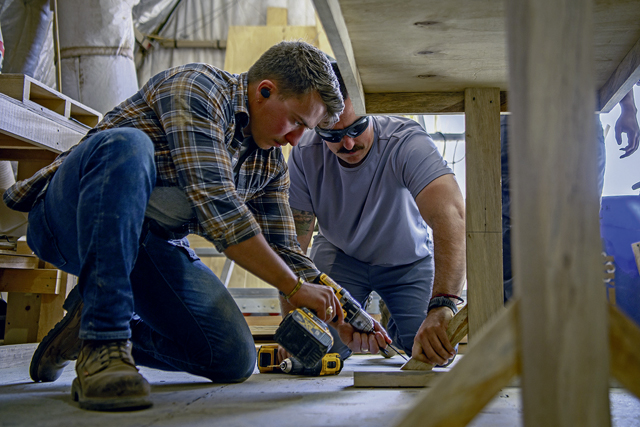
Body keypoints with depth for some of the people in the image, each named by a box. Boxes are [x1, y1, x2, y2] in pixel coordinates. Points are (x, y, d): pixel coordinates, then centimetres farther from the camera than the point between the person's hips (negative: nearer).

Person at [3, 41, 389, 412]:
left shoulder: (272, 163, 7)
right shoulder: (198, 86, -18)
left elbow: (283, 251, 11)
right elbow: (216, 206, -27)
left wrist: (345, 319, 1)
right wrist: (295, 287, -21)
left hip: (150, 243, 7)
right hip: (71, 219, -7)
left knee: (235, 360, -8)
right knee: (127, 145, -38)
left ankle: (90, 322, 10)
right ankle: (103, 346, -34)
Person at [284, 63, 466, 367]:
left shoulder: (406, 141, -34)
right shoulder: (304, 156, -23)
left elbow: (451, 215, -51)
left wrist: (441, 304, -66)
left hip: (408, 260, -1)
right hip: (339, 254, 1)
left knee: (437, 351, -18)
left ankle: (396, 328, 19)